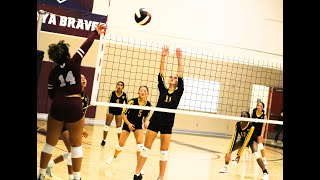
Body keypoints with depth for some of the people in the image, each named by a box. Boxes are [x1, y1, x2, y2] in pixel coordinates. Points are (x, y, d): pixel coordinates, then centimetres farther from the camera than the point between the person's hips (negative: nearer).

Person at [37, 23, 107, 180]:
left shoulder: (53, 73, 6)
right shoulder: (74, 63, -2)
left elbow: (51, 94, 11)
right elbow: (85, 46, 4)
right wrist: (96, 32, 14)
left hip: (57, 107, 2)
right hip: (75, 106, -2)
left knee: (50, 143, 13)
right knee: (76, 144, 10)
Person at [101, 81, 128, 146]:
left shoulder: (124, 95, -11)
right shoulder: (112, 93, -13)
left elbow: (127, 104, -1)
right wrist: (107, 112, -15)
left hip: (119, 111, 0)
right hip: (111, 110, 0)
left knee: (119, 126, 4)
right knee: (107, 125, 5)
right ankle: (104, 140, 17)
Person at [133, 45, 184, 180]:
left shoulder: (178, 92, 6)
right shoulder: (162, 89, 8)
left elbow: (181, 75, -3)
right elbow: (161, 73, 1)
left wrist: (179, 59, -10)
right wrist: (163, 56, -7)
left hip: (168, 124, -1)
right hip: (155, 120, 1)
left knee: (164, 152, 3)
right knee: (146, 148, 3)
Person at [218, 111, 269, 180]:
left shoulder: (251, 127, -35)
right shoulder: (238, 124, -23)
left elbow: (246, 141, -37)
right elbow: (234, 138, -26)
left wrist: (239, 155, -40)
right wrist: (229, 152, -35)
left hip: (252, 140, -5)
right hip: (243, 139, 5)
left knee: (256, 154, -32)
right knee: (228, 151, -9)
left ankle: (265, 173, -18)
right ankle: (226, 168, 14)